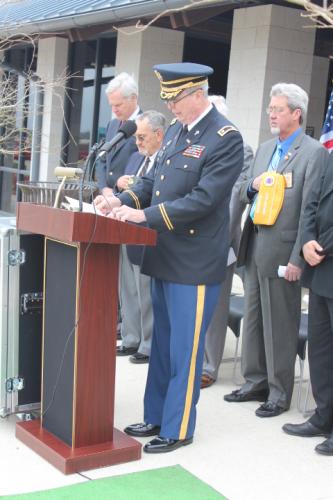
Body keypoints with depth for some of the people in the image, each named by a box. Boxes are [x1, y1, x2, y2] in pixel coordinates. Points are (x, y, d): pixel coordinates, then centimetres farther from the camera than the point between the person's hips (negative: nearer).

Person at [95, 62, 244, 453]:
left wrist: (146, 215, -22)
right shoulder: (175, 130, 11)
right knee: (161, 343, 19)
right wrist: (124, 201, -1)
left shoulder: (226, 139, -14)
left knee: (185, 350, 3)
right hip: (164, 257, 8)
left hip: (194, 263, -8)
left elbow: (203, 198, -21)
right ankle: (156, 416, 33)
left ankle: (178, 429, 17)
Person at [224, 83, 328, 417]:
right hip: (254, 246, 8)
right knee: (253, 317, 15)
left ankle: (279, 393, 15)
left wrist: (297, 259, -19)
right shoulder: (264, 150, 16)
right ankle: (256, 382, 29)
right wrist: (252, 186, -4)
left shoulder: (314, 152, -9)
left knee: (279, 324, 1)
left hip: (281, 251, -7)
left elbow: (311, 211, -15)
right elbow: (243, 194, 20)